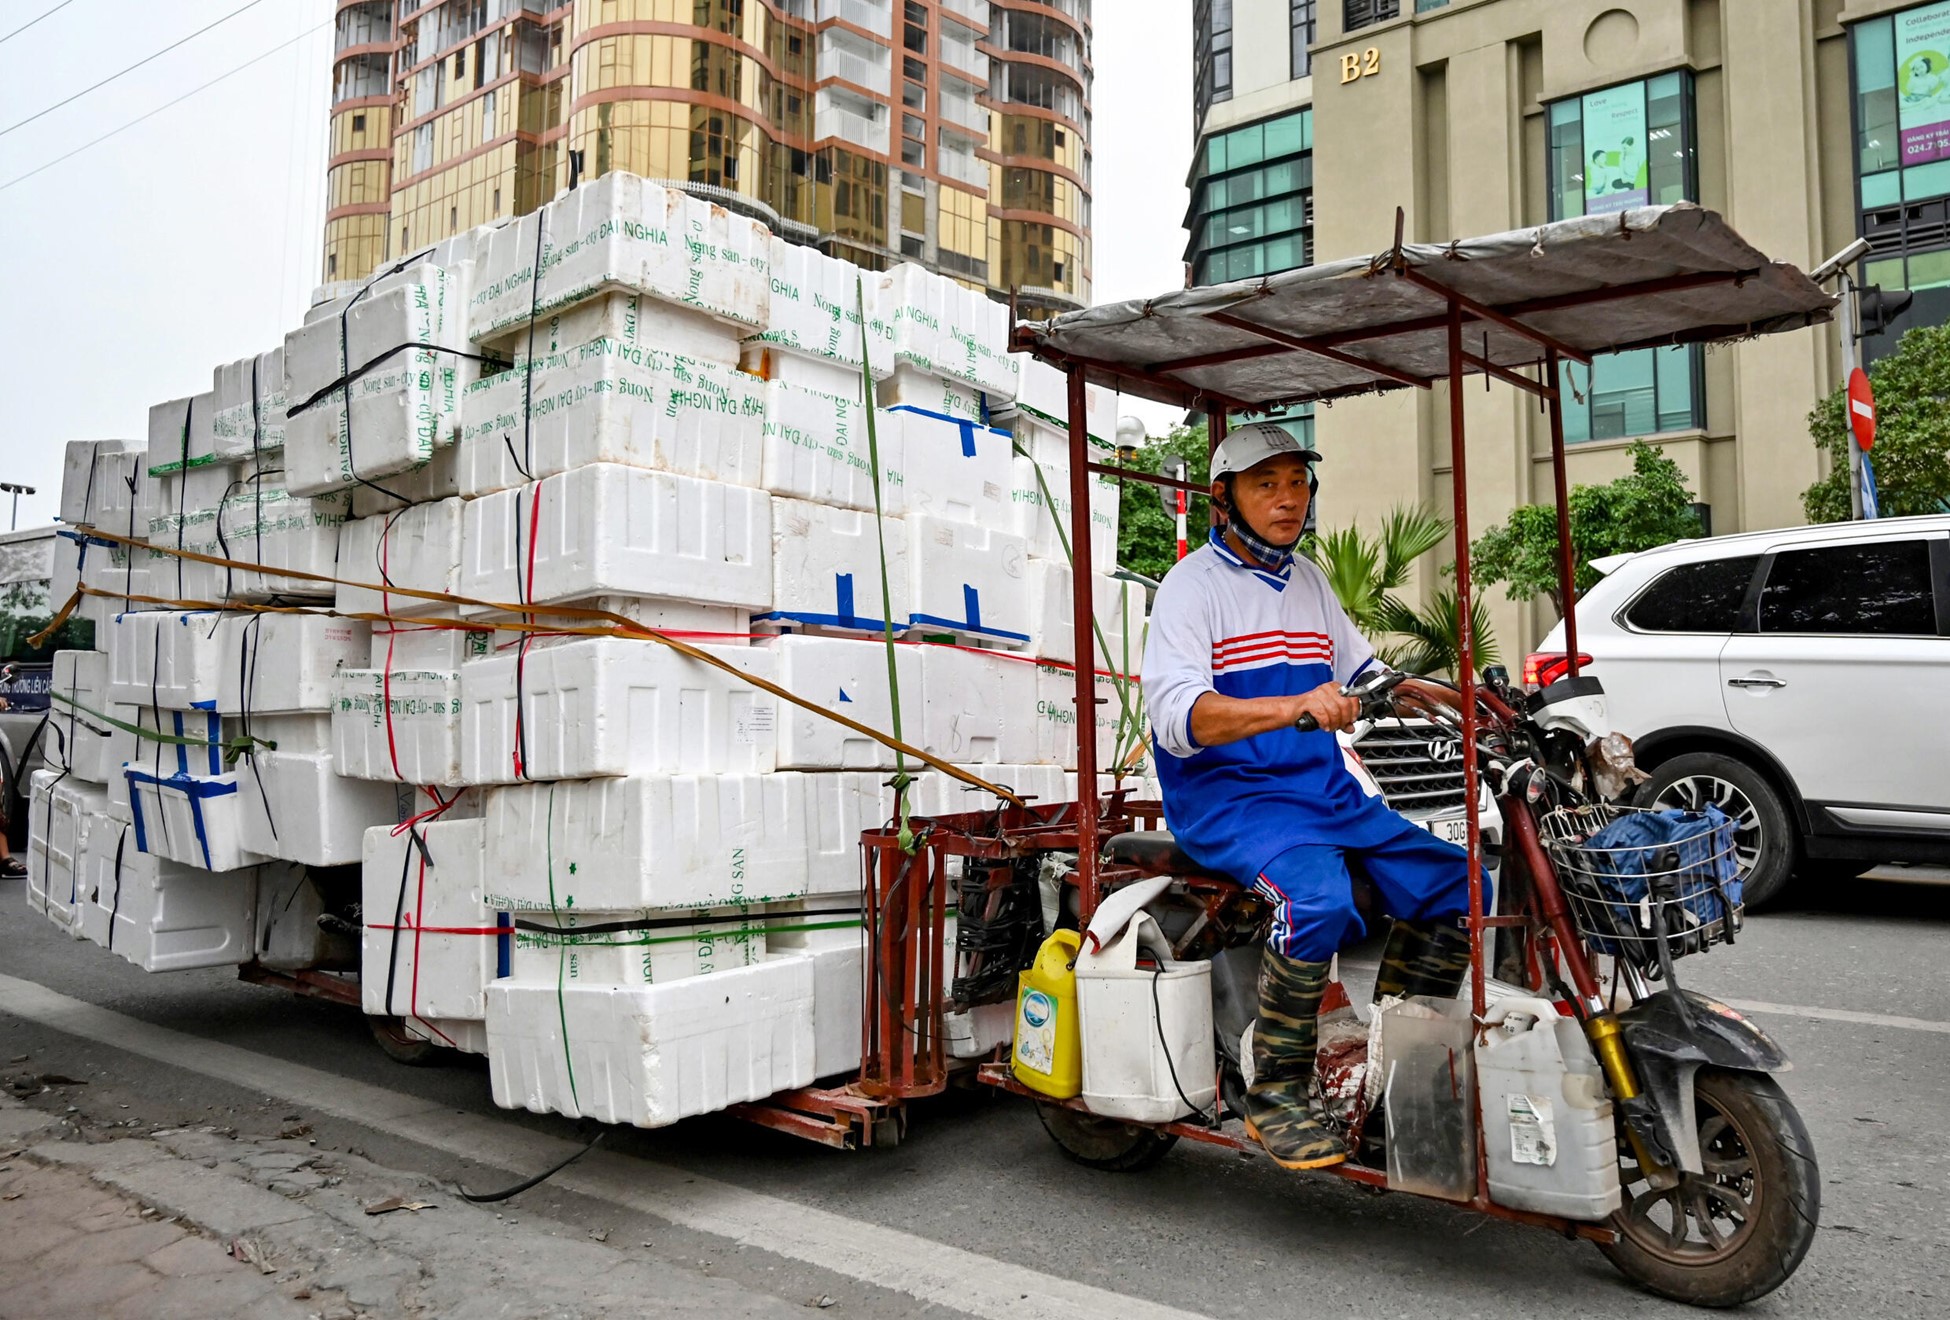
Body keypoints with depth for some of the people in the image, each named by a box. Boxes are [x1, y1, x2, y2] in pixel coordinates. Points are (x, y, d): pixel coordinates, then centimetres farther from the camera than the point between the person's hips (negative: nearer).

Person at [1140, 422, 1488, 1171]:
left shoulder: (1309, 581, 18)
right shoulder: (1193, 583, -7)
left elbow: (1364, 673, 26)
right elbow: (1176, 714, -22)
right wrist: (1295, 705, -37)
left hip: (1325, 791, 8)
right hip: (1227, 798, -8)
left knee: (1459, 884, -2)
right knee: (1318, 898, -33)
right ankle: (1275, 1094, -15)